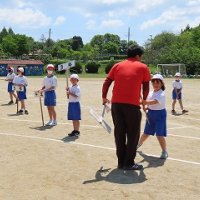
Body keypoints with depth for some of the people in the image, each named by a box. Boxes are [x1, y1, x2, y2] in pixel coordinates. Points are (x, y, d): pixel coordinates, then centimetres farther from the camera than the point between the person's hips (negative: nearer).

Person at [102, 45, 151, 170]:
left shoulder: (118, 66, 14)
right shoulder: (143, 67, 6)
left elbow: (106, 83, 9)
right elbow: (146, 88, 7)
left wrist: (104, 97, 19)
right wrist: (144, 100, 22)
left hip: (116, 103, 4)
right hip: (132, 104, -4)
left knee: (119, 133, 12)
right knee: (133, 134, 8)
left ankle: (121, 162, 19)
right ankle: (129, 163, 10)